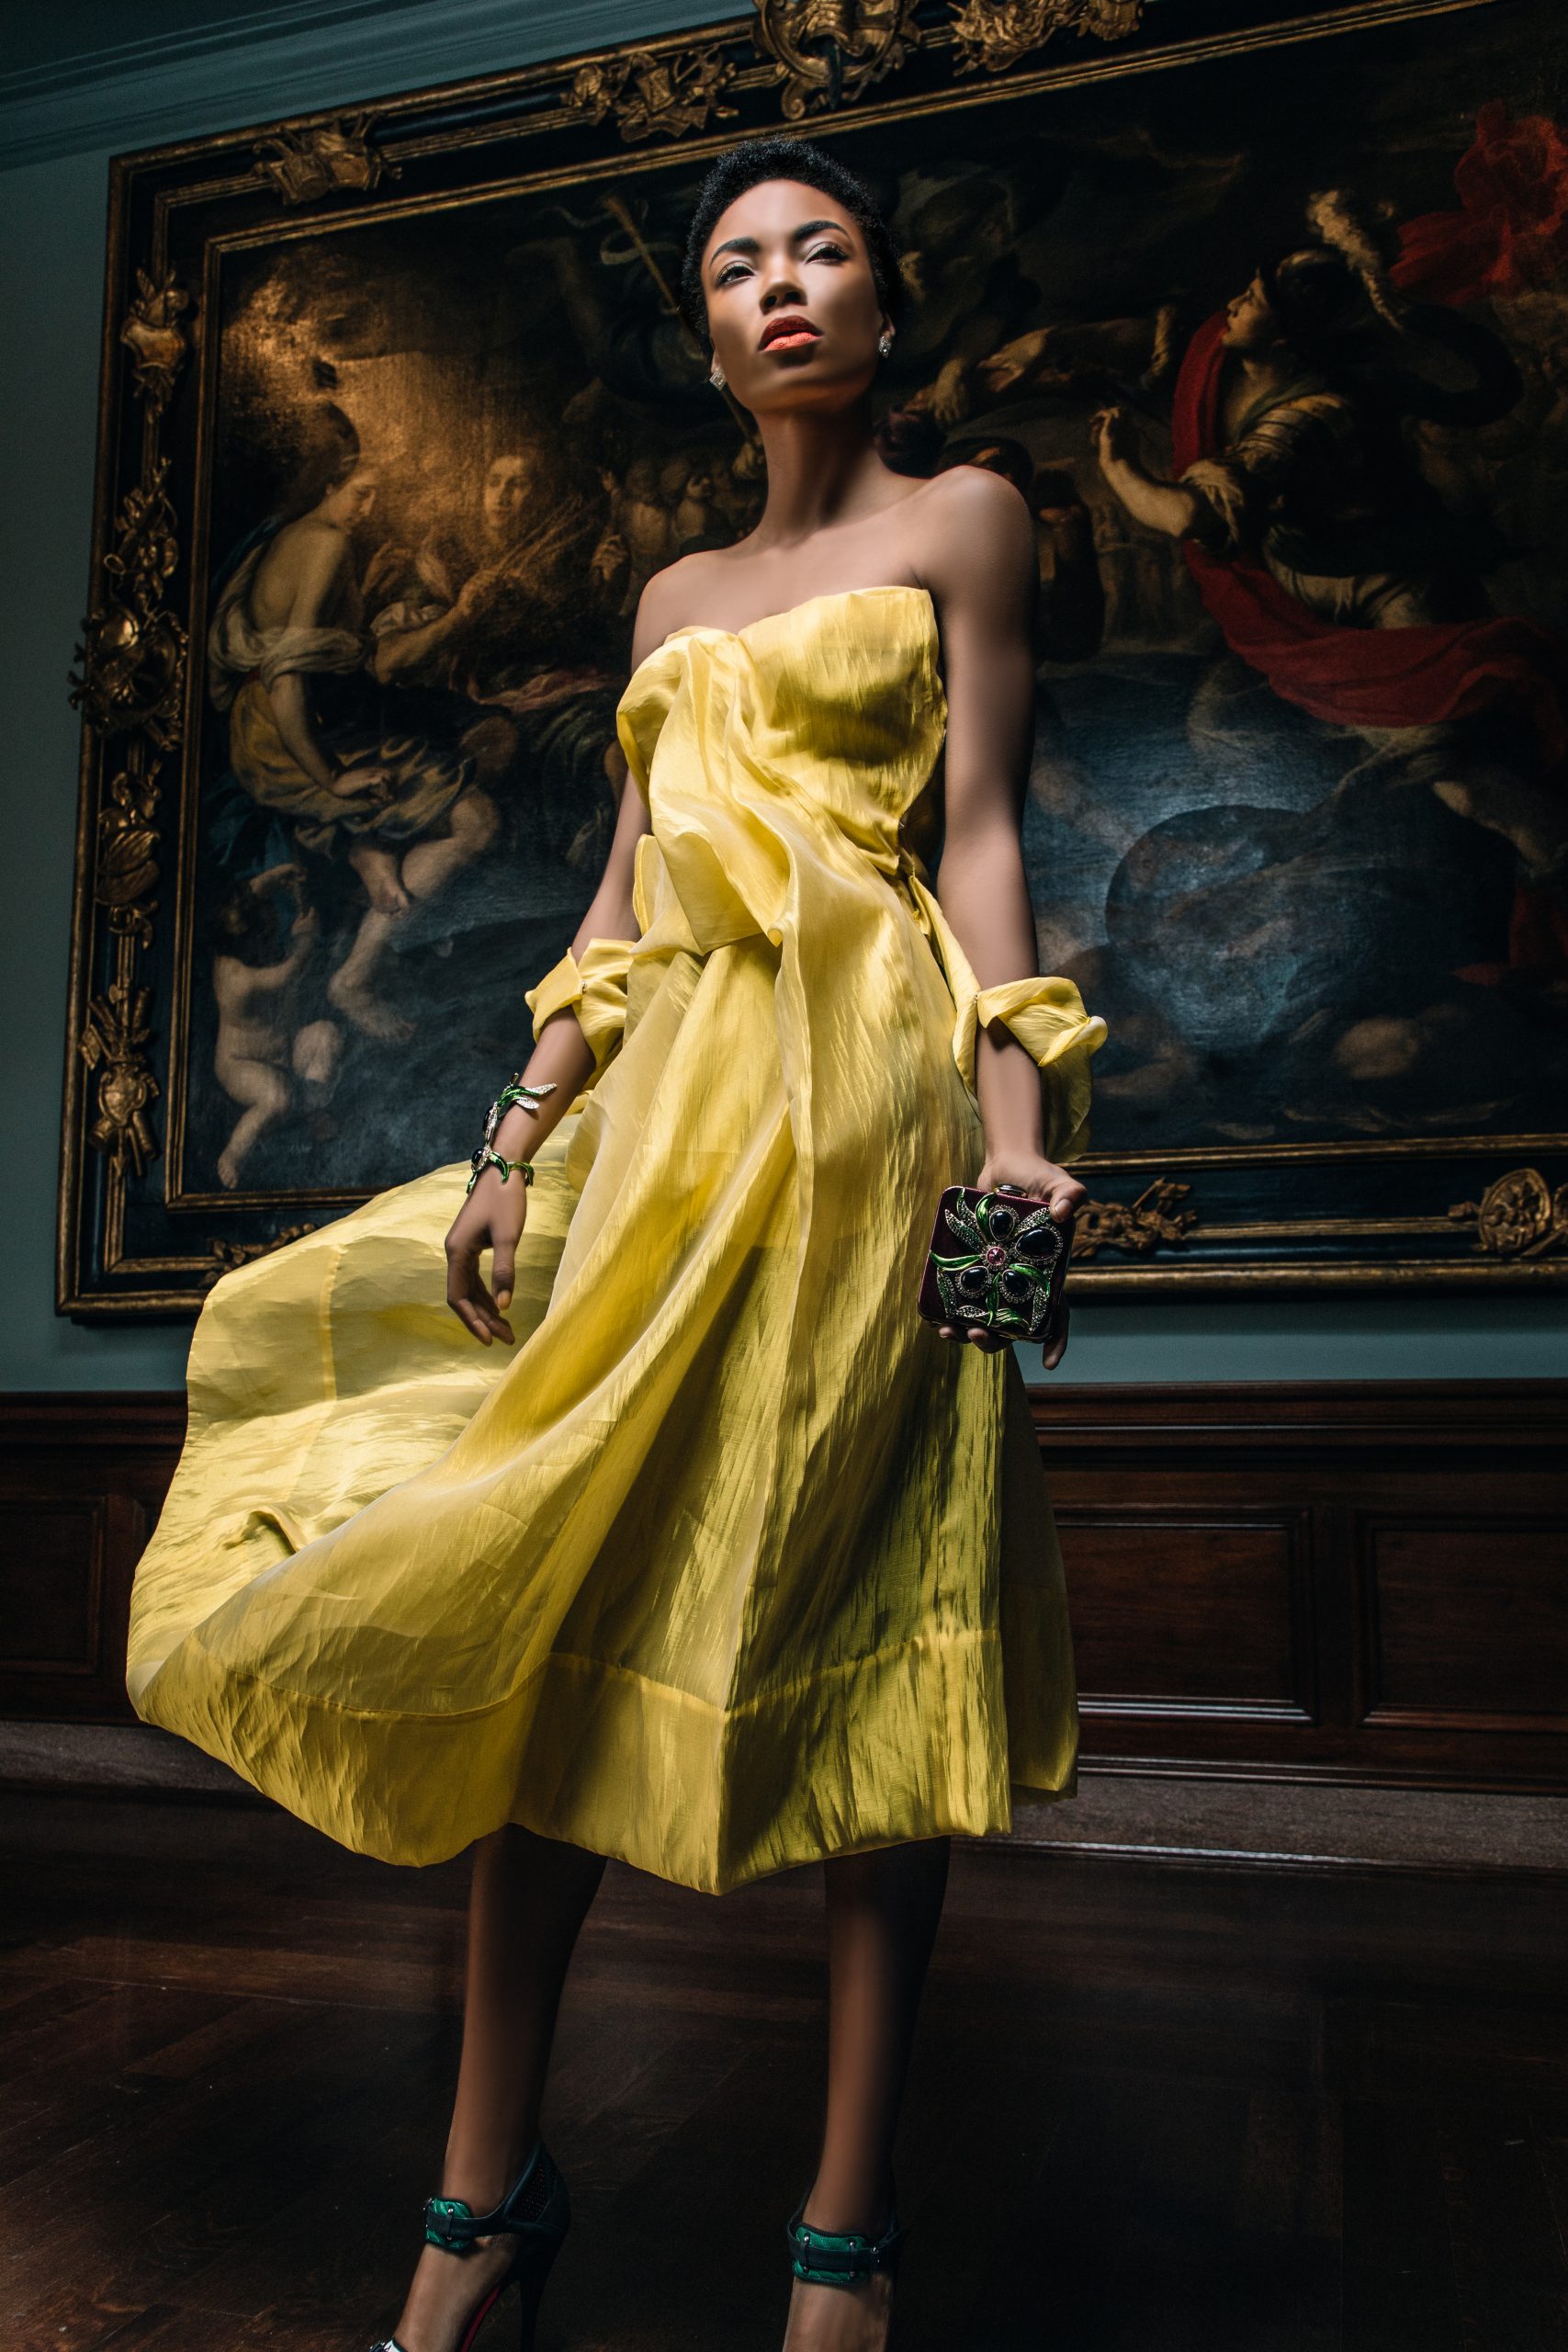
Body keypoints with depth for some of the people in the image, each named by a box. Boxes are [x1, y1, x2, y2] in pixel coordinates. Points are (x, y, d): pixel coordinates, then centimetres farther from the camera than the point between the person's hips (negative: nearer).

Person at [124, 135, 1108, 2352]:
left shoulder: (963, 519, 10)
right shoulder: (677, 594, 24)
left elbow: (983, 837, -1)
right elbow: (623, 901, 16)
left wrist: (1015, 1125, -13)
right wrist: (519, 1135, 6)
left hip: (861, 1086, -5)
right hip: (661, 1097, 6)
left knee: (859, 1619, -5)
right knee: (551, 1594, -1)